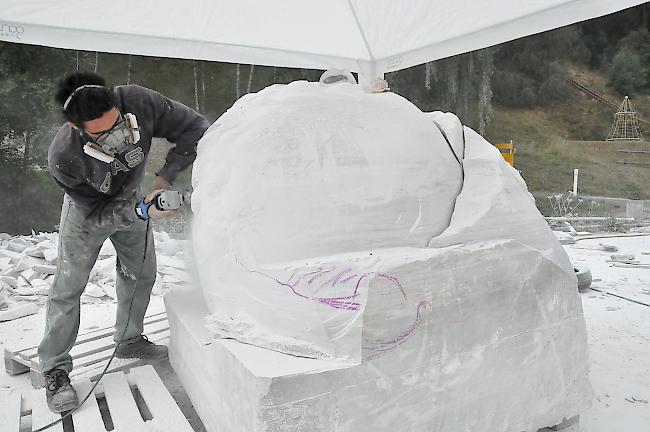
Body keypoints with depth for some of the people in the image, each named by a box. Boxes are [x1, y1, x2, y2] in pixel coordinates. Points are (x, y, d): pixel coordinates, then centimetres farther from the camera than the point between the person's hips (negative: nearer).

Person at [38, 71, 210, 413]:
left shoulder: (139, 102, -36)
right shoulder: (62, 158, -38)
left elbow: (195, 127, -27)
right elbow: (97, 213, -26)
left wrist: (165, 176, -31)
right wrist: (140, 211, -41)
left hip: (131, 199, 4)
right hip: (88, 210, -4)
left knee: (142, 272, 12)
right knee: (69, 285, 0)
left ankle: (129, 340, 34)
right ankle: (55, 369, 16)